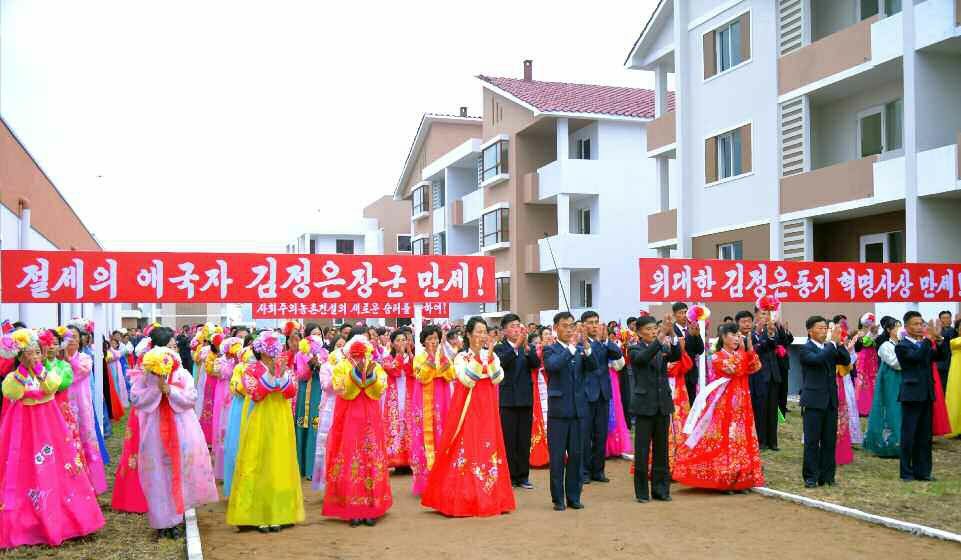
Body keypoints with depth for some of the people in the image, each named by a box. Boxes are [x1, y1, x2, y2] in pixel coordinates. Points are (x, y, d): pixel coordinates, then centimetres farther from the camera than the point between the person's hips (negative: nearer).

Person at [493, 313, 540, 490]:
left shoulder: (527, 348, 9)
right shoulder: (500, 348, -1)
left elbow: (536, 364, -7)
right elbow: (502, 362, -20)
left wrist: (526, 346, -21)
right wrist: (516, 346, -30)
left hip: (525, 399, 3)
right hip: (508, 400, -3)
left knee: (524, 440, 7)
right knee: (508, 440, 1)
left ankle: (523, 476, 16)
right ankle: (509, 476, 10)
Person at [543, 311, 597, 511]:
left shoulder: (581, 349, 10)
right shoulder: (550, 349, -1)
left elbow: (593, 366, -7)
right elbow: (553, 366, -21)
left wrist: (586, 348, -23)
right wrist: (571, 347, -26)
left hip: (578, 408, 3)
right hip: (558, 409, -3)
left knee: (576, 455, 8)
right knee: (557, 456, 2)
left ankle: (574, 497, 18)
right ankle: (558, 499, 11)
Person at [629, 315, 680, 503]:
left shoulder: (663, 348, 9)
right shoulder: (635, 350, -3)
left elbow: (676, 356, -11)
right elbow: (644, 357, -25)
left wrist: (672, 335, -28)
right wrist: (661, 337, -36)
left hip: (663, 404, 4)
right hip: (644, 405, -4)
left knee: (661, 449, 9)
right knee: (642, 450, 0)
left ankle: (660, 489, 18)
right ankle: (642, 491, 9)